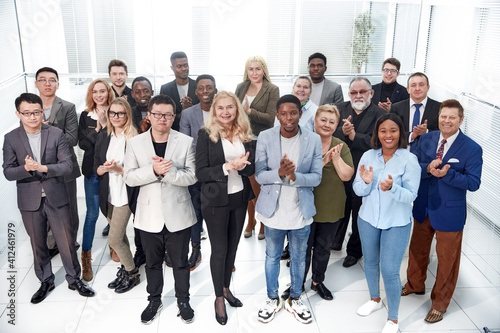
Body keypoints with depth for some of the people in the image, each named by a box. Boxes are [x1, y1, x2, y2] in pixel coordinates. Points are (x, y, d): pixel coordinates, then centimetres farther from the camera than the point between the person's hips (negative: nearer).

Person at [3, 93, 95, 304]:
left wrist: (43, 167, -26)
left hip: (56, 199, -1)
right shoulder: (11, 138, -2)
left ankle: (74, 279, 26)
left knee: (66, 242, 7)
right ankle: (46, 281, 33)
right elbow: (8, 172, -5)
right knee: (38, 245, 14)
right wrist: (25, 169, -25)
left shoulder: (56, 134, -5)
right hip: (30, 201, 1)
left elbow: (68, 165, -10)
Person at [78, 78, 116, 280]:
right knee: (92, 214, 1)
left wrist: (105, 124, -14)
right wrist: (98, 128, -15)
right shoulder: (86, 116, 4)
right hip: (93, 171, 0)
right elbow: (83, 143, -5)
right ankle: (86, 257, 13)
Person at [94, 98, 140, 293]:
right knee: (120, 236, 17)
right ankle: (126, 269, 34)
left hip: (125, 195, -5)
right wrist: (104, 168, -14)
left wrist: (118, 168, -24)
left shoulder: (134, 139, -11)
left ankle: (132, 274, 16)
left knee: (114, 239, -4)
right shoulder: (103, 137, 7)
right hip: (108, 194, 6)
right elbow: (96, 168, 7)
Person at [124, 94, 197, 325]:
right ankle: (154, 300, 38)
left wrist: (168, 171, -25)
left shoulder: (186, 142, -4)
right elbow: (129, 177, -6)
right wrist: (154, 170, -22)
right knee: (152, 262, 17)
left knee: (180, 262, 13)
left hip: (178, 215, -1)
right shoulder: (135, 143, 0)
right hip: (149, 215, 1)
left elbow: (192, 176, -9)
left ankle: (183, 300, 33)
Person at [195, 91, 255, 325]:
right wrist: (227, 167, -25)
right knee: (219, 249, 6)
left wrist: (242, 165, -20)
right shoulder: (206, 135, -9)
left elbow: (253, 167, 1)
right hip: (215, 200, -4)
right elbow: (200, 173, -14)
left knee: (232, 246, 16)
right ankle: (219, 298, 23)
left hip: (240, 198, 4)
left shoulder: (245, 135, 3)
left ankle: (226, 288, 36)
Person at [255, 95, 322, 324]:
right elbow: (259, 175, -10)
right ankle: (272, 299, 38)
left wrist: (294, 176, -27)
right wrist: (280, 173, -30)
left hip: (301, 211, 1)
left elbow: (316, 177, -9)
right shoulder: (265, 138, -9)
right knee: (272, 257, 16)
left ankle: (294, 299, 39)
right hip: (274, 210, 0)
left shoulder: (314, 140, -7)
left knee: (299, 258, 17)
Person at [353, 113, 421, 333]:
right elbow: (358, 191, -2)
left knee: (390, 271, -3)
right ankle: (375, 299, 46)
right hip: (368, 218, 4)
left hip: (397, 223, -4)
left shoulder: (409, 160, -13)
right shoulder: (368, 156, -3)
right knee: (370, 261, 20)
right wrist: (366, 182, -24)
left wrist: (392, 188, -35)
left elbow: (411, 195, -16)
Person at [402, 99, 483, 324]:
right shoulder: (425, 140, -2)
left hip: (449, 213, -4)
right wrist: (428, 168, -26)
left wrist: (446, 174, -30)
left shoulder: (472, 149, -14)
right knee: (418, 250, 22)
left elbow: (473, 183, -18)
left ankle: (439, 302, 31)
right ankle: (415, 285, 47)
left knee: (447, 259, 11)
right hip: (423, 207, 4)